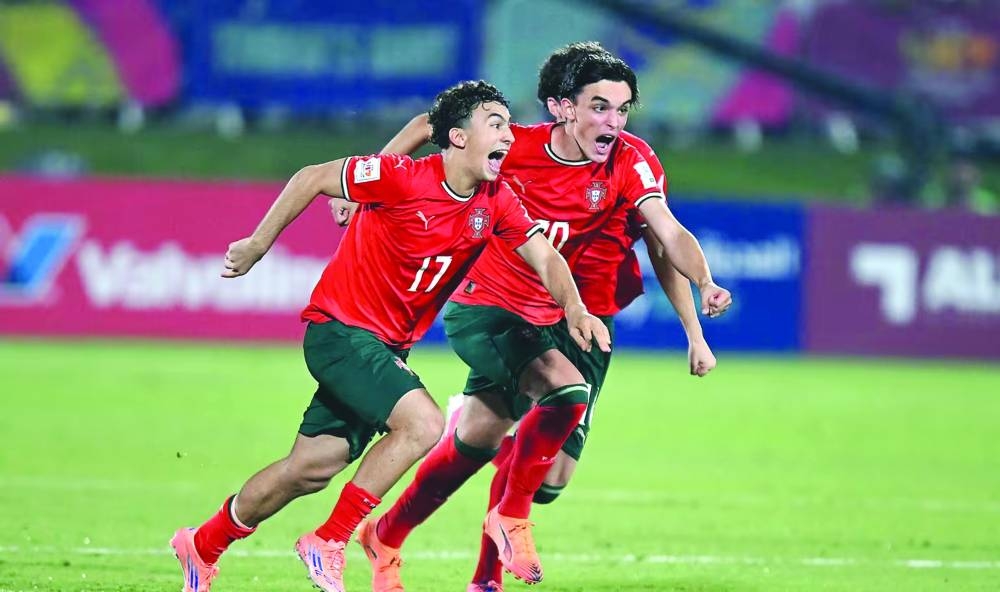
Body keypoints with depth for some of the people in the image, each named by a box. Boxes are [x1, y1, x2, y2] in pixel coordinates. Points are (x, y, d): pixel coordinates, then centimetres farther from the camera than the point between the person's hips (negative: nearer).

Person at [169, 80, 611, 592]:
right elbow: (313, 178, -11)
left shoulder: (496, 202, -2)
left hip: (388, 347, 7)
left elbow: (545, 257, -3)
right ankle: (329, 541, -11)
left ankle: (203, 547, 29)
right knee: (424, 424, -24)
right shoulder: (402, 178, -20)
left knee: (312, 468, 10)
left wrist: (573, 308, -23)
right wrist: (258, 244, -6)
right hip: (340, 331, -7)